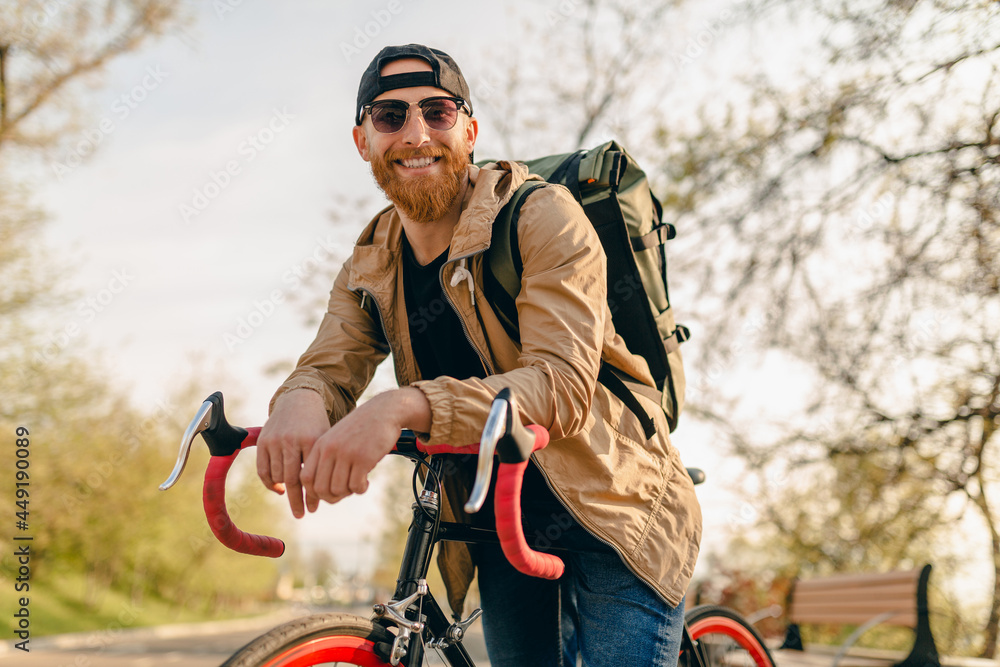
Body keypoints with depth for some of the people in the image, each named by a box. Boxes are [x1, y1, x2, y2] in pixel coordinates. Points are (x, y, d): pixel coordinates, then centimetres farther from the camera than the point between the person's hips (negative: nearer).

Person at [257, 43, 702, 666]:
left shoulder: (542, 216, -17)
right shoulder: (370, 267, 3)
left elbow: (562, 383, -28)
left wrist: (406, 405, -43)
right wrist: (301, 400, -35)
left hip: (616, 521, -5)